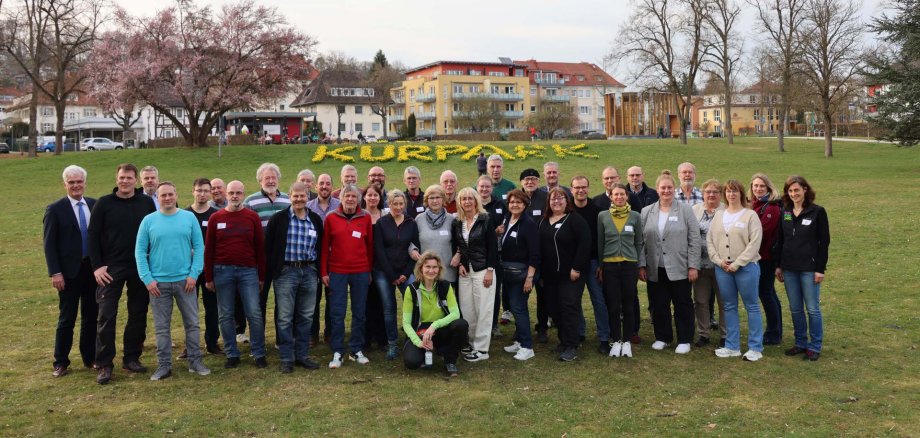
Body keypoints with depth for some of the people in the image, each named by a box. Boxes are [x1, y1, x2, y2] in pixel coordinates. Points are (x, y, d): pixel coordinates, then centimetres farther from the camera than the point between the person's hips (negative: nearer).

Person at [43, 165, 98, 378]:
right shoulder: (55, 209, -5)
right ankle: (61, 362, 14)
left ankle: (90, 357, 23)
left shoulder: (95, 205, 5)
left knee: (91, 316, 11)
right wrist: (55, 273, -13)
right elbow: (49, 243, -7)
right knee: (67, 318, 3)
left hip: (93, 268, 3)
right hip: (69, 271, -3)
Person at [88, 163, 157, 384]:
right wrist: (97, 266, -8)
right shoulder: (104, 203, -1)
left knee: (138, 314, 8)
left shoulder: (147, 203, 2)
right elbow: (93, 235, -1)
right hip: (111, 268, -2)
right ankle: (104, 365, 4)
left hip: (140, 268, 2)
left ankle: (132, 358, 20)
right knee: (106, 316, -3)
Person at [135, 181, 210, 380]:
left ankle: (195, 361, 18)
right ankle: (164, 365, 17)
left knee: (192, 323, 6)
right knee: (162, 327, 7)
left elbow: (199, 247, 0)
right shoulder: (148, 220, 0)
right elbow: (140, 252, 0)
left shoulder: (189, 217, 1)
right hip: (158, 282, 0)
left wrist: (194, 274, -8)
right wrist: (148, 279, -8)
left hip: (185, 281, 0)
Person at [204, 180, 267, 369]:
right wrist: (209, 277, 4)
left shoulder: (252, 217, 3)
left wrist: (262, 276, 2)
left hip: (248, 271, -1)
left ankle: (259, 354, 8)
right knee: (226, 315, 6)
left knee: (254, 314, -3)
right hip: (222, 271, 1)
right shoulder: (216, 218, 4)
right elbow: (208, 249, 6)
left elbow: (260, 247, 4)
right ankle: (232, 354, 17)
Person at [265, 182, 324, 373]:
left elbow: (320, 246, 14)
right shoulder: (278, 219, -3)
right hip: (286, 271, -3)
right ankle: (286, 359, 10)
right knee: (285, 318, 1)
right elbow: (268, 246, -2)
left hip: (309, 271, 3)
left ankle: (302, 355, 21)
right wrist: (270, 273, -5)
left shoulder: (316, 219, 7)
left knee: (306, 317, 9)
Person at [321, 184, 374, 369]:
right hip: (337, 272, -1)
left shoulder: (365, 218, 3)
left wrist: (370, 270, 7)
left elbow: (370, 245, 7)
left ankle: (357, 350, 20)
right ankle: (337, 353, 11)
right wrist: (324, 272, 0)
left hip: (361, 273, 1)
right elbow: (325, 246, 3)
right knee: (337, 314, 2)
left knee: (359, 313, 9)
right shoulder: (331, 218, 0)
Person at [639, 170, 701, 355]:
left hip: (679, 269, -2)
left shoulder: (685, 210, 0)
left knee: (682, 305, 6)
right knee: (659, 305, 10)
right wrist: (641, 265, 0)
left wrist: (693, 266, -8)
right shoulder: (646, 212, 7)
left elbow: (694, 240, -3)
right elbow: (640, 241, 6)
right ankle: (662, 337, 24)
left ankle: (684, 340, 18)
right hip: (655, 270, 2)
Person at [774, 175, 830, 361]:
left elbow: (824, 241, -6)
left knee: (813, 309, 2)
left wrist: (820, 269, -9)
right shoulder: (784, 212, 8)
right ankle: (800, 343, 22)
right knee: (795, 309, 11)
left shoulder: (817, 212, -5)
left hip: (809, 268, -4)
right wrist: (778, 265, 8)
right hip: (789, 268, 5)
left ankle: (815, 347, 12)